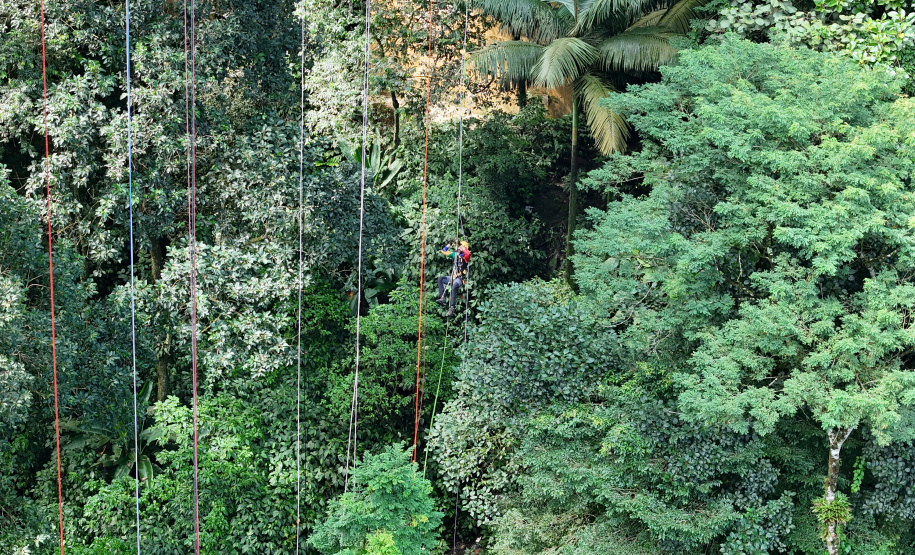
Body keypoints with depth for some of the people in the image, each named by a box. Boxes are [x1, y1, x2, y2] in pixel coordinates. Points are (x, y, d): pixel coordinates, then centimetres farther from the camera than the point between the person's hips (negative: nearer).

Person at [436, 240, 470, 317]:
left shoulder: (465, 256, -4)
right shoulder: (455, 254, 15)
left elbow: (468, 253, -30)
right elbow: (444, 251, 22)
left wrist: (462, 248, -17)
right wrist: (449, 244, 11)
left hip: (460, 278, -7)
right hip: (453, 277, 7)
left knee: (454, 287, -34)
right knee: (440, 279, -10)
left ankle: (451, 309, -38)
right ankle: (442, 298, -19)